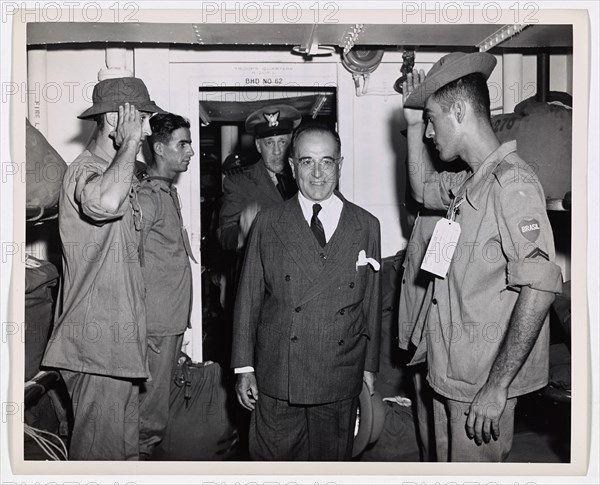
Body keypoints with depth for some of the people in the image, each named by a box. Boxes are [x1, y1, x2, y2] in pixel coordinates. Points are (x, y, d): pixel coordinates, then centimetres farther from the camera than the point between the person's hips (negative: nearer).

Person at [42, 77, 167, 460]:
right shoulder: (85, 171, -16)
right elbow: (105, 202, -44)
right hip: (98, 342, -10)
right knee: (100, 447, 1)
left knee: (124, 442, 20)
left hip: (119, 335, 10)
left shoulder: (120, 170, 16)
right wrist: (129, 143, -29)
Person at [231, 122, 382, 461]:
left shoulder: (367, 226, 4)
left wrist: (370, 368, 8)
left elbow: (372, 303, 7)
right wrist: (244, 368, 0)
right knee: (272, 458, 8)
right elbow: (249, 297, 2)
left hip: (340, 381, 1)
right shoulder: (268, 223, 1)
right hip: (276, 377, 0)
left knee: (332, 459, 12)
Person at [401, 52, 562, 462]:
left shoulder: (511, 182, -21)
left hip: (484, 383, -9)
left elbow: (540, 287, -27)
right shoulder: (470, 182, 7)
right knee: (449, 463, 22)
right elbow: (424, 189, 27)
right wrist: (413, 123, 13)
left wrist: (497, 386, -24)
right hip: (452, 373, 9)